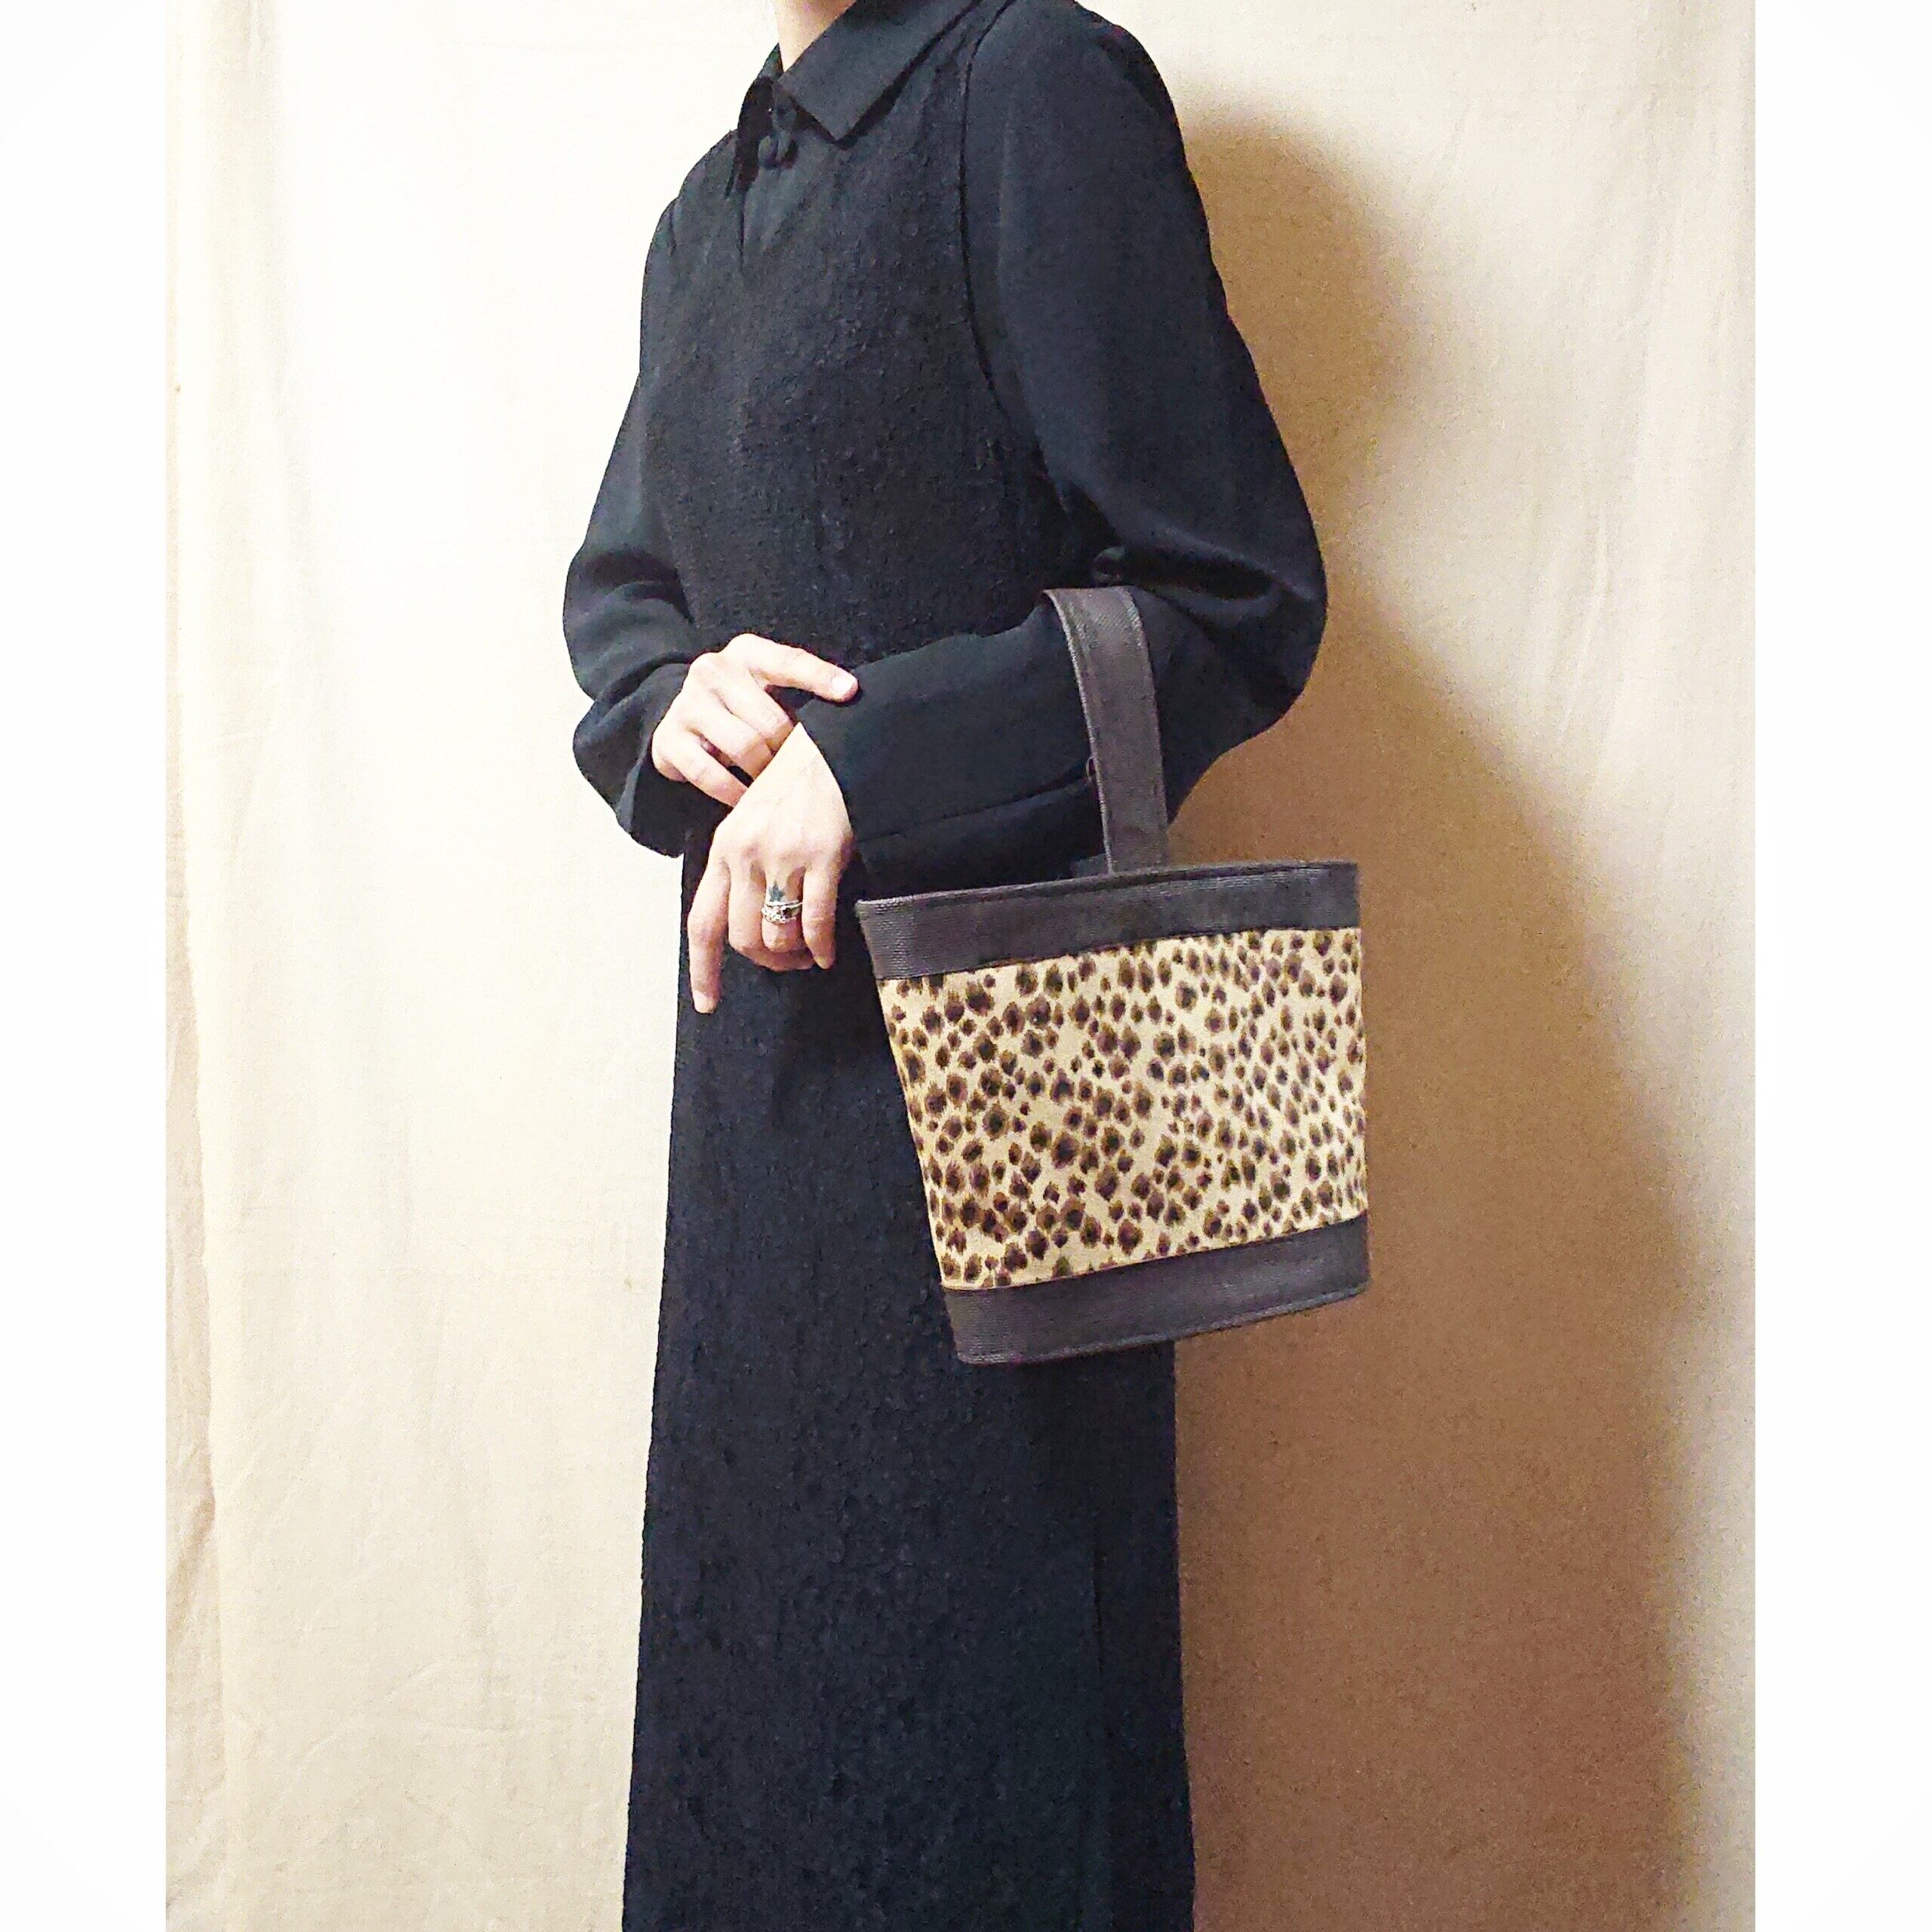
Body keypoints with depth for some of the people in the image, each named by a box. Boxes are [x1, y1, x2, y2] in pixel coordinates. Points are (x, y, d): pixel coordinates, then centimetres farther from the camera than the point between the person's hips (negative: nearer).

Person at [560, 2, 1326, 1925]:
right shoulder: (708, 211, 16)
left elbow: (1237, 593, -13)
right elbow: (615, 583, 21)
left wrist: (865, 769, -19)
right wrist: (674, 699, -3)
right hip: (762, 1006, 8)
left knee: (972, 1629, 3)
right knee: (755, 1601, 16)